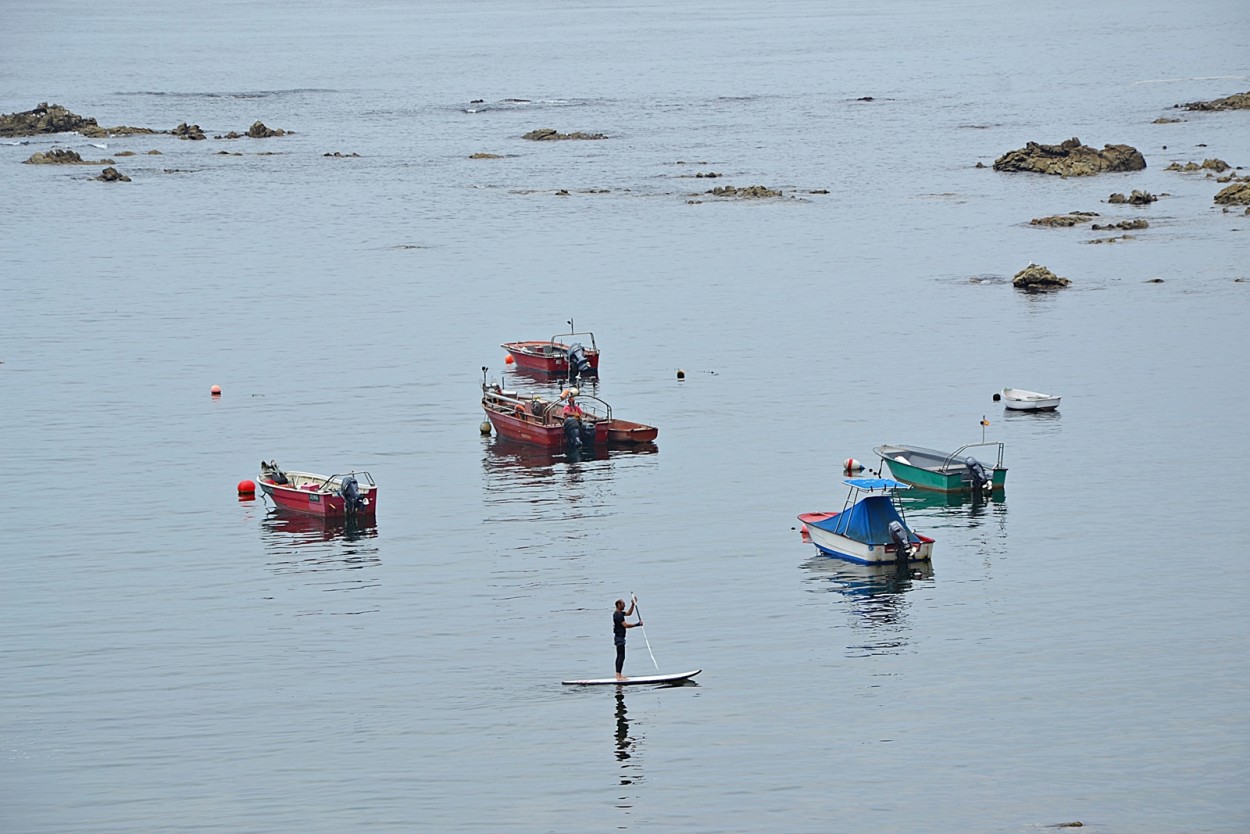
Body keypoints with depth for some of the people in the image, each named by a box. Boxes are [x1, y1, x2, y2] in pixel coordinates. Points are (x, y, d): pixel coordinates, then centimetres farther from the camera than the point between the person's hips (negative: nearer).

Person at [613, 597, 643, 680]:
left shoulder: (619, 613, 13)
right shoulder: (618, 615, -19)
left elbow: (629, 613, 27)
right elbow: (625, 625, -25)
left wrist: (633, 604, 17)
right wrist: (637, 624, -20)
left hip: (619, 637, 11)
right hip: (619, 637, -11)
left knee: (619, 656, 13)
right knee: (621, 657, -12)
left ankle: (618, 675, 17)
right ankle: (619, 676, -15)